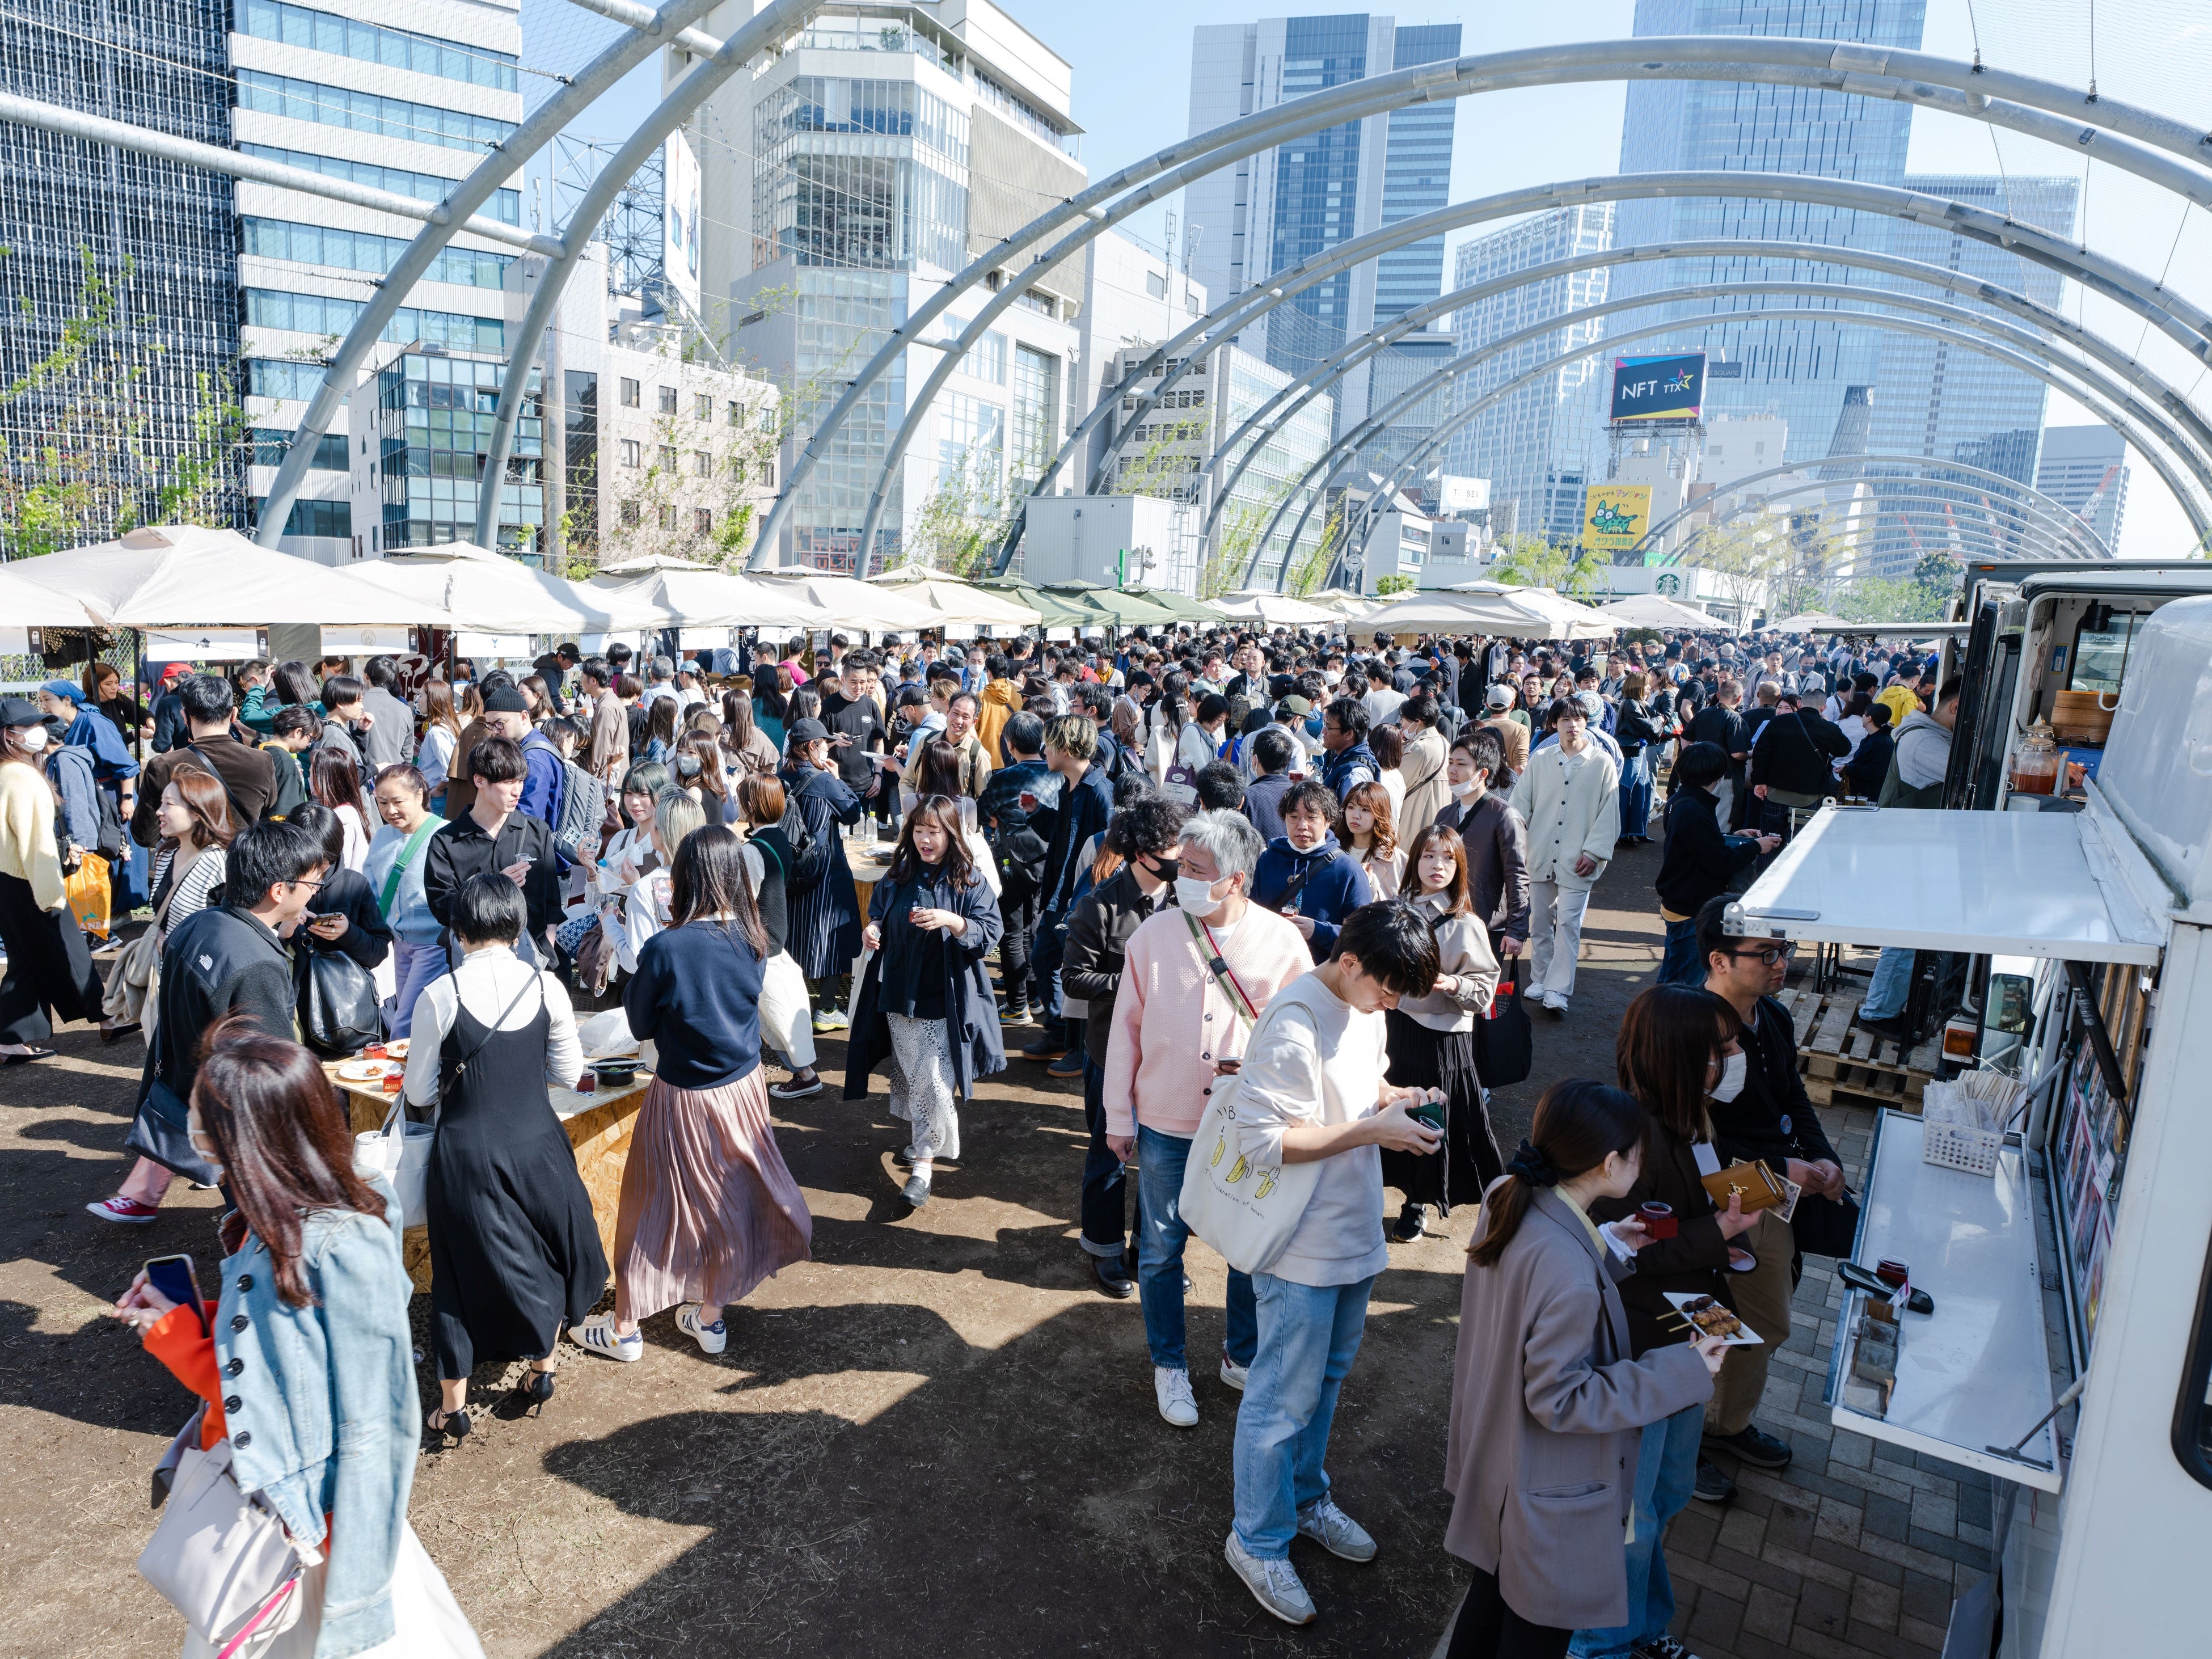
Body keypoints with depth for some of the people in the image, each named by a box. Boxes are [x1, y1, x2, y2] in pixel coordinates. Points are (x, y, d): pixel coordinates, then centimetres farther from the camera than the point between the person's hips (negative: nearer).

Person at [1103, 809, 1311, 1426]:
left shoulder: (1282, 942, -9)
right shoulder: (1153, 935, -7)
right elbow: (1126, 1029, 1)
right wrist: (1118, 1117, 3)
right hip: (1167, 1125, 0)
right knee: (1161, 1250, 12)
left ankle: (1243, 1358, 39)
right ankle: (1169, 1366, 34)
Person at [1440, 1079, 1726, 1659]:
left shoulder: (1509, 1201, -11)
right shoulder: (1568, 1275, -37)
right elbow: (1560, 1400, -27)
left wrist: (1608, 1246, 5)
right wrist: (1682, 1370, -24)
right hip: (1546, 1499, -8)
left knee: (1491, 1600, 29)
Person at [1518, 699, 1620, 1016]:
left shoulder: (1602, 763, -1)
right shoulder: (1539, 760, 5)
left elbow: (1609, 814, -1)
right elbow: (1522, 803, 8)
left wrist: (1594, 852, -7)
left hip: (1577, 860, -3)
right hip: (1540, 855, 3)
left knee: (1568, 922, -7)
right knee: (1540, 920, 11)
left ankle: (1557, 989, -4)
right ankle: (1540, 978, 25)